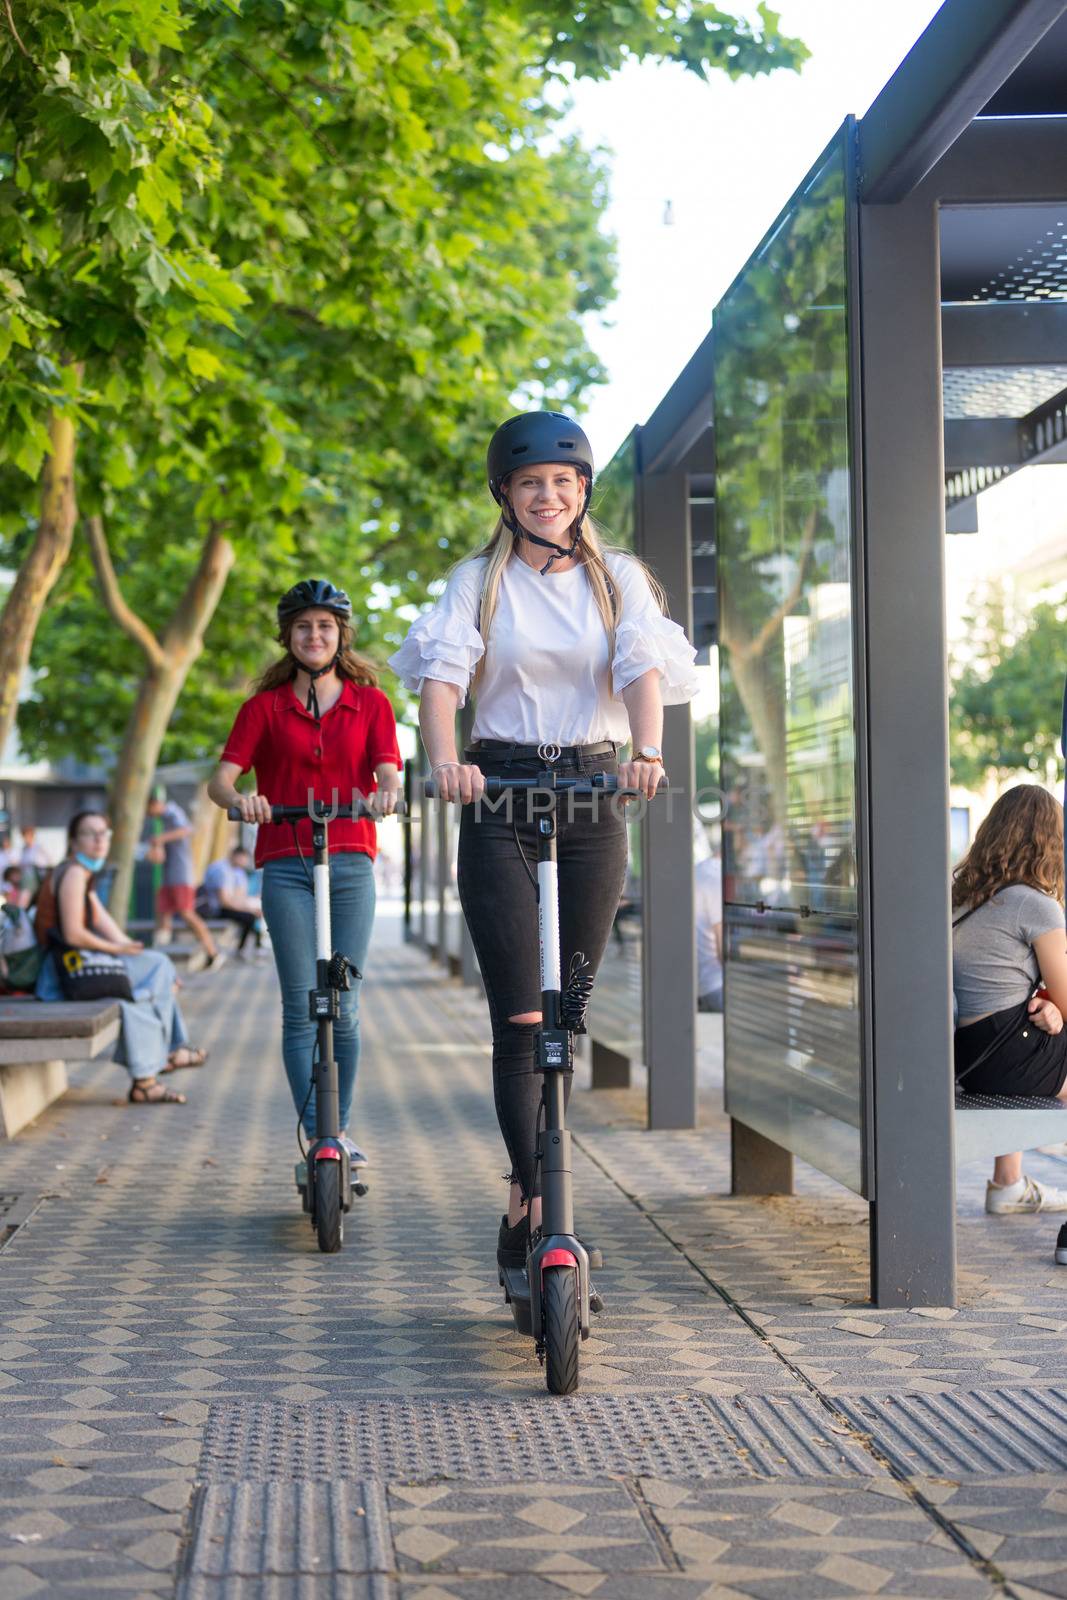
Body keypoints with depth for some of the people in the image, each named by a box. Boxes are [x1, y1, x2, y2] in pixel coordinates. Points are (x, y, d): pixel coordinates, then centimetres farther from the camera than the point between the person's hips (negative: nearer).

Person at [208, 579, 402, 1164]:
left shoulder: (370, 703, 11)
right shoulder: (265, 706, 8)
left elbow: (388, 773, -1)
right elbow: (221, 778, -1)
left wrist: (388, 793, -25)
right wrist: (239, 799, -25)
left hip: (351, 864, 1)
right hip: (286, 868, -1)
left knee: (344, 1007, 2)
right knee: (301, 1008, -4)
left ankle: (341, 1128, 17)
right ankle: (315, 1137, 0)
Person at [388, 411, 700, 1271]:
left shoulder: (619, 578, 8)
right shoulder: (478, 580, 6)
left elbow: (644, 668, -9)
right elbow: (440, 672, -9)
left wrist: (648, 752, -29)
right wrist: (445, 759, -30)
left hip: (595, 796, 1)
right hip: (499, 797, -1)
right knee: (521, 1016, -9)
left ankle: (531, 1195, 20)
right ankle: (536, 1196, -7)